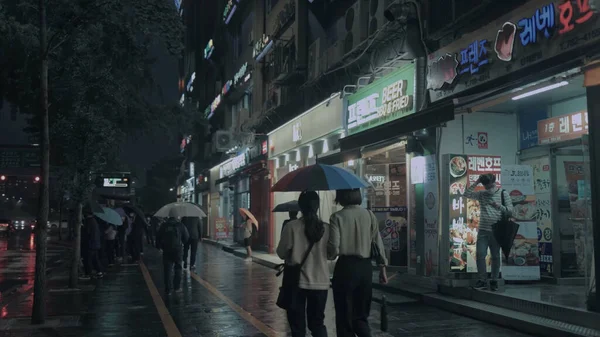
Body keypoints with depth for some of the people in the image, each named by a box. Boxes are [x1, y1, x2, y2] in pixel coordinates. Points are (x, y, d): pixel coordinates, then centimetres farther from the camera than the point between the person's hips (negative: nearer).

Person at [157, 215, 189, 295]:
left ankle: (168, 289, 3)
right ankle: (177, 287, 13)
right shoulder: (180, 225, -2)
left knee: (167, 270, 5)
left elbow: (158, 238, 4)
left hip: (167, 250, 1)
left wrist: (159, 246, 20)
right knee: (178, 268, 13)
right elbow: (186, 237, 2)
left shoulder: (164, 226, 2)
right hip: (178, 250, -1)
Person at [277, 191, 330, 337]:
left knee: (297, 323, 9)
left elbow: (281, 253, -4)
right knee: (317, 322, 16)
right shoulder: (326, 228, -5)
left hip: (296, 281, -2)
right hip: (320, 282, 2)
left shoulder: (291, 226, -12)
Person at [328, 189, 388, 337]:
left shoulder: (337, 217, -8)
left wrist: (328, 255, 10)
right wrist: (382, 268, 11)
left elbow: (334, 249, -12)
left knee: (344, 316, 8)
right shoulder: (369, 215, 3)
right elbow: (378, 243, 3)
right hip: (365, 267, 4)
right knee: (361, 315, 16)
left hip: (345, 267, -4)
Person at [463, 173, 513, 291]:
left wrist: (500, 206, -17)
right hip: (483, 231, 2)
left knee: (495, 257, 6)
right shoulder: (481, 194, 9)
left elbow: (510, 211, 0)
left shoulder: (503, 194, 4)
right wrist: (476, 183, -6)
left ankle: (494, 281, 15)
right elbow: (466, 194, -2)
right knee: (480, 255, -4)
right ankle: (482, 281, 4)